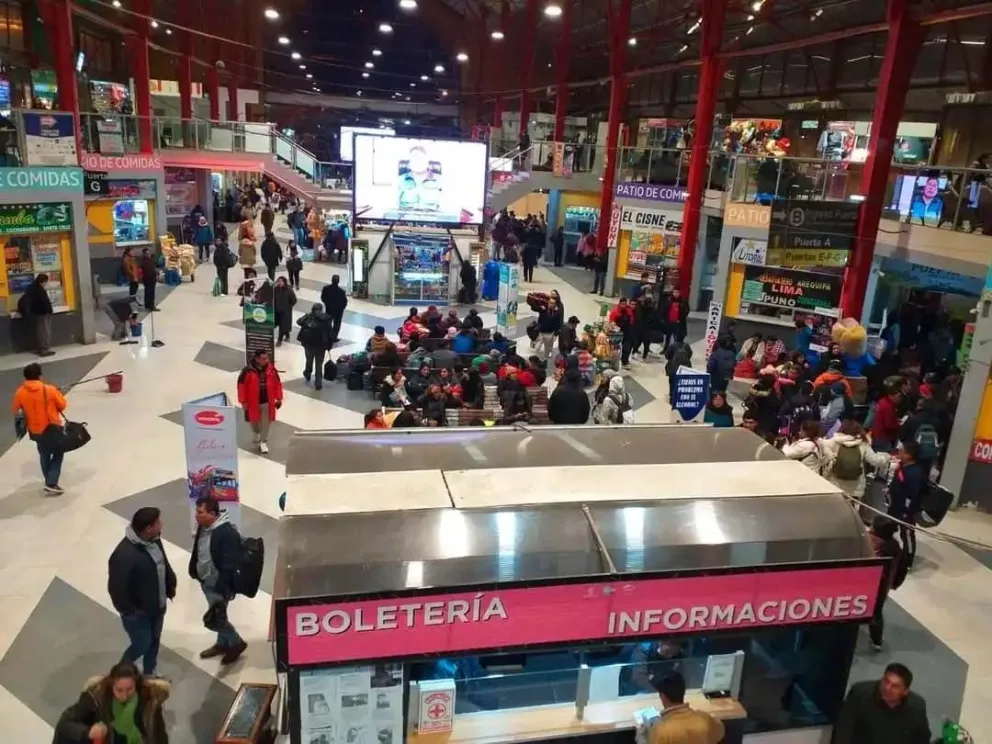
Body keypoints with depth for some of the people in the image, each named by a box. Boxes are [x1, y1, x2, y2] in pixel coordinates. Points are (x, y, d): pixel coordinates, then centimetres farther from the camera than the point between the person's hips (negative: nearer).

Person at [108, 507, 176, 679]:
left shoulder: (154, 540, -8)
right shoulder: (125, 554, -34)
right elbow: (116, 588, -28)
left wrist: (171, 585, 9)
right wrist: (128, 610, -19)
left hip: (157, 606, 7)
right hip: (138, 612, -7)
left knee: (154, 642, 22)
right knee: (142, 645, 7)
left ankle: (149, 674, 43)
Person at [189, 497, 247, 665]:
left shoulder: (227, 533, -29)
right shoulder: (203, 527, -2)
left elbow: (230, 565, -28)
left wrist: (222, 590, -27)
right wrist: (195, 572, 13)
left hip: (219, 585, -8)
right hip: (206, 582, 8)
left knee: (214, 619, -1)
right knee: (218, 615, 23)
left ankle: (236, 643, 20)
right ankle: (223, 643, 43)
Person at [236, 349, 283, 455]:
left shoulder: (271, 369, -7)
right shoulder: (248, 371, -17)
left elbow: (277, 384, 2)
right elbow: (241, 385, -11)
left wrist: (279, 398, 2)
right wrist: (243, 401, -9)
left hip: (267, 402, 1)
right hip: (253, 402, -1)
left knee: (265, 422, 5)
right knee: (254, 421, 19)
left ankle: (263, 442, 20)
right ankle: (257, 433, 50)